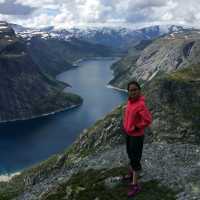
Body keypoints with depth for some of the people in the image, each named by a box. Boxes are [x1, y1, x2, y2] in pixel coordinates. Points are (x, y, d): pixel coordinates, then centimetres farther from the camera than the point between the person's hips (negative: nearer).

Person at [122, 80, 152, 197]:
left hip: (136, 136, -9)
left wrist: (136, 127, -20)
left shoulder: (141, 104, -27)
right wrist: (126, 125, 10)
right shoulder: (130, 101, -1)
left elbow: (148, 120, -30)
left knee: (135, 159, 0)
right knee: (130, 154, 26)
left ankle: (135, 185, 13)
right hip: (128, 133, 9)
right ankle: (132, 173, 49)